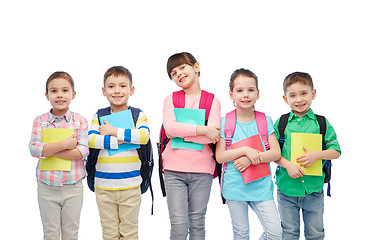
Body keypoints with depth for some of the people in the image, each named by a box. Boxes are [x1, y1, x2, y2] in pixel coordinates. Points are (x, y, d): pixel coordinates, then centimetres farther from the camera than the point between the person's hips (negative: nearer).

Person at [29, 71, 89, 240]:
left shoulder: (80, 121, -3)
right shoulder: (40, 121, 0)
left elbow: (83, 151, -14)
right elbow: (33, 149, -13)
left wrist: (48, 150, -16)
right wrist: (65, 144, -21)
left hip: (73, 187, 0)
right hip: (47, 187, 1)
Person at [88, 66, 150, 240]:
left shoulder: (138, 115, 1)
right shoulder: (99, 116, 5)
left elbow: (144, 136, -18)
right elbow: (91, 140, -11)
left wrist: (114, 131, -16)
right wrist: (119, 140, -18)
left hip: (130, 186, -1)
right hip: (104, 186, 1)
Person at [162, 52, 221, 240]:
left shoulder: (212, 101, 4)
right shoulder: (171, 100, 7)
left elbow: (212, 136, -11)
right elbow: (169, 127, -12)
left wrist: (179, 132, -10)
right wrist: (202, 130, -15)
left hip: (202, 170, 0)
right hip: (174, 170, 0)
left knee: (197, 224, 10)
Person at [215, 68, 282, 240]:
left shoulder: (265, 121, 3)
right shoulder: (225, 122, -1)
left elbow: (276, 154, -2)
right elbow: (220, 156, -5)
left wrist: (251, 159, -16)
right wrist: (245, 150, -18)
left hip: (261, 186, 1)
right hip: (234, 186, -1)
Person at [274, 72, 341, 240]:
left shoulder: (321, 123, 1)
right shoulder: (281, 123, 0)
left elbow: (336, 152, 1)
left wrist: (316, 155, -17)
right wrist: (287, 164, -16)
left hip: (313, 188, 0)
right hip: (287, 188, 0)